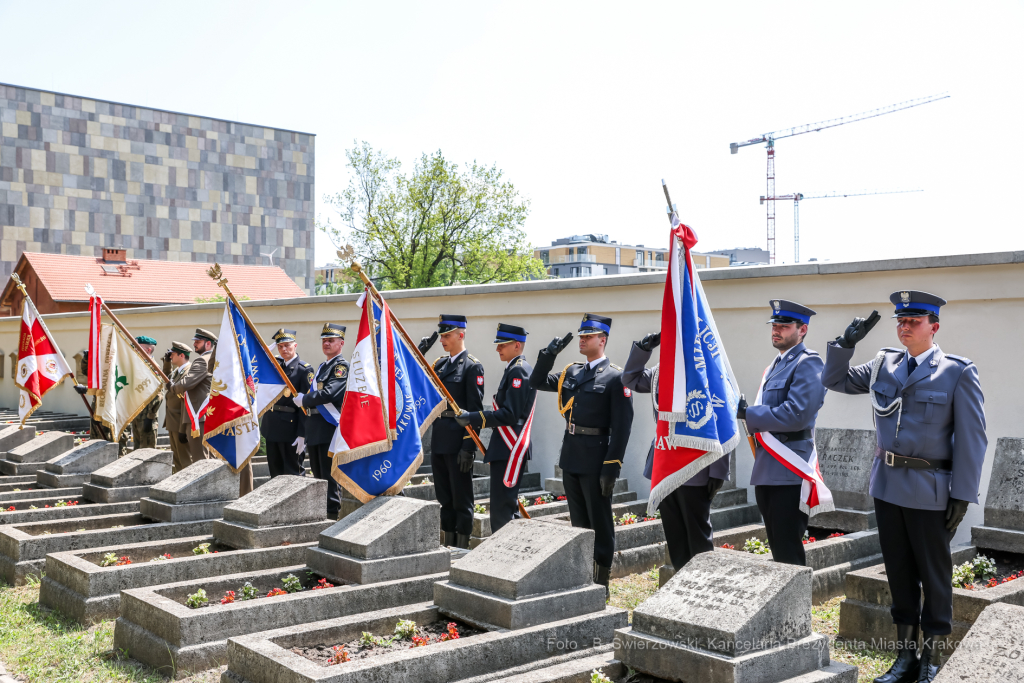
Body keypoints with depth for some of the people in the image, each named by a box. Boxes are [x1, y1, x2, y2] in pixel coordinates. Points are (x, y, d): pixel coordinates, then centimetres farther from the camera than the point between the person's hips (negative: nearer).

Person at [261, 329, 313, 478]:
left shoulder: (305, 369, -9)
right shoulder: (275, 363, 10)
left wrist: (302, 435, -16)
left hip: (290, 427, -6)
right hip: (271, 425, 7)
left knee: (293, 474, 0)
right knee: (275, 472, 14)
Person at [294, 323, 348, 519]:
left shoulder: (342, 366, -8)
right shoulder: (322, 367, 21)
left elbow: (328, 393, -21)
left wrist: (303, 400, -9)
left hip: (330, 429, -9)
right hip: (315, 429, 9)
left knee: (329, 475, -7)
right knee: (318, 475, 13)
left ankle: (331, 515, -3)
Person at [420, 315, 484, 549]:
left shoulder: (473, 366, -10)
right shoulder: (441, 364, 13)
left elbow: (475, 410, -14)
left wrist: (469, 447, -18)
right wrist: (418, 354, 1)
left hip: (458, 442, -7)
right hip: (438, 440, 7)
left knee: (462, 499, 3)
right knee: (444, 497, 14)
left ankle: (462, 548, 12)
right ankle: (449, 545, 25)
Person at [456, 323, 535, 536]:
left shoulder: (518, 371, -14)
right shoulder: (514, 369, 17)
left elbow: (509, 414, -21)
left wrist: (473, 418, -21)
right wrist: (473, 417, 17)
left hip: (509, 451, -11)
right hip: (507, 449, 11)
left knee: (502, 510, -8)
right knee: (508, 505, 16)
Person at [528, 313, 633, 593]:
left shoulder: (615, 377, -10)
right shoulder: (571, 372, 11)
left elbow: (622, 426, -14)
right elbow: (537, 382, 15)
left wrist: (612, 466, -18)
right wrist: (549, 353, 1)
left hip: (595, 461, -7)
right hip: (571, 457, 7)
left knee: (600, 523, 4)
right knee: (578, 522, 16)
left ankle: (601, 580, 13)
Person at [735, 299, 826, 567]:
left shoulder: (808, 364, -11)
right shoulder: (774, 366, 19)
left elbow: (796, 415, -22)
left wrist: (747, 412, -16)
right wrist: (749, 413, 6)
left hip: (790, 472, -9)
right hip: (767, 472, 9)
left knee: (788, 554, -5)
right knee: (777, 548, 17)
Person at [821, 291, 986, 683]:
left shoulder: (958, 372, -7)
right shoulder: (884, 365, 7)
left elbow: (971, 439, -8)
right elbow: (834, 380, 15)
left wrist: (962, 496, -11)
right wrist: (846, 343, -1)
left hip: (929, 489, -5)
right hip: (887, 485, 5)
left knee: (934, 575, 7)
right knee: (899, 573, 13)